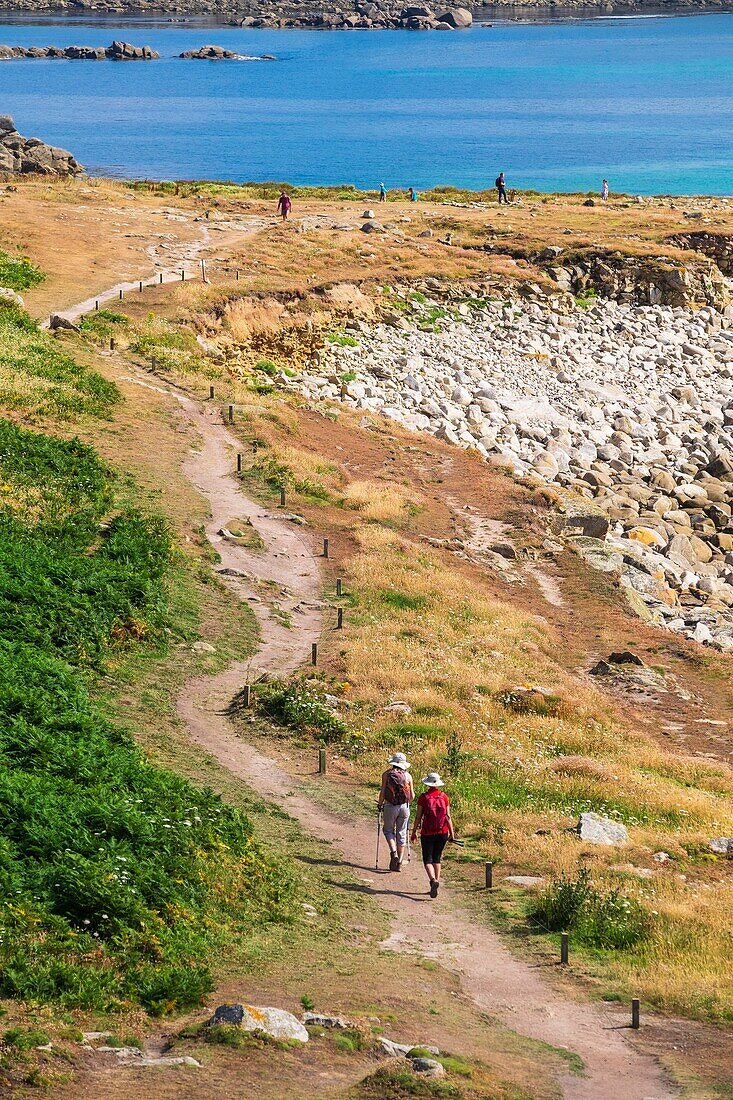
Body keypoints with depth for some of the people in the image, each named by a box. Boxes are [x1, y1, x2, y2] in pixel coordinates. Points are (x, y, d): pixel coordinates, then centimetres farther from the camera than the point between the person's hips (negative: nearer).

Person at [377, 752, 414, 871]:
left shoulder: (386, 774, -4)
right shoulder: (408, 776, 2)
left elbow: (383, 792, -8)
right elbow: (412, 795, 4)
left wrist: (380, 804, 7)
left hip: (390, 807, -2)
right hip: (404, 807, 2)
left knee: (388, 830, 16)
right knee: (401, 834, 11)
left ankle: (393, 853, -9)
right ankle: (399, 863, 11)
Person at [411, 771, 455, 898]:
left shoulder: (423, 797, -8)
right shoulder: (444, 796, -1)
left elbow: (419, 817, -5)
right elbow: (448, 816, 0)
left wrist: (414, 832, 5)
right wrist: (452, 833, 7)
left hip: (427, 833, -3)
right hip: (442, 833, 3)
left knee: (428, 859, 1)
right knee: (437, 858, 19)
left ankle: (433, 880, -22)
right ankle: (437, 880, 17)